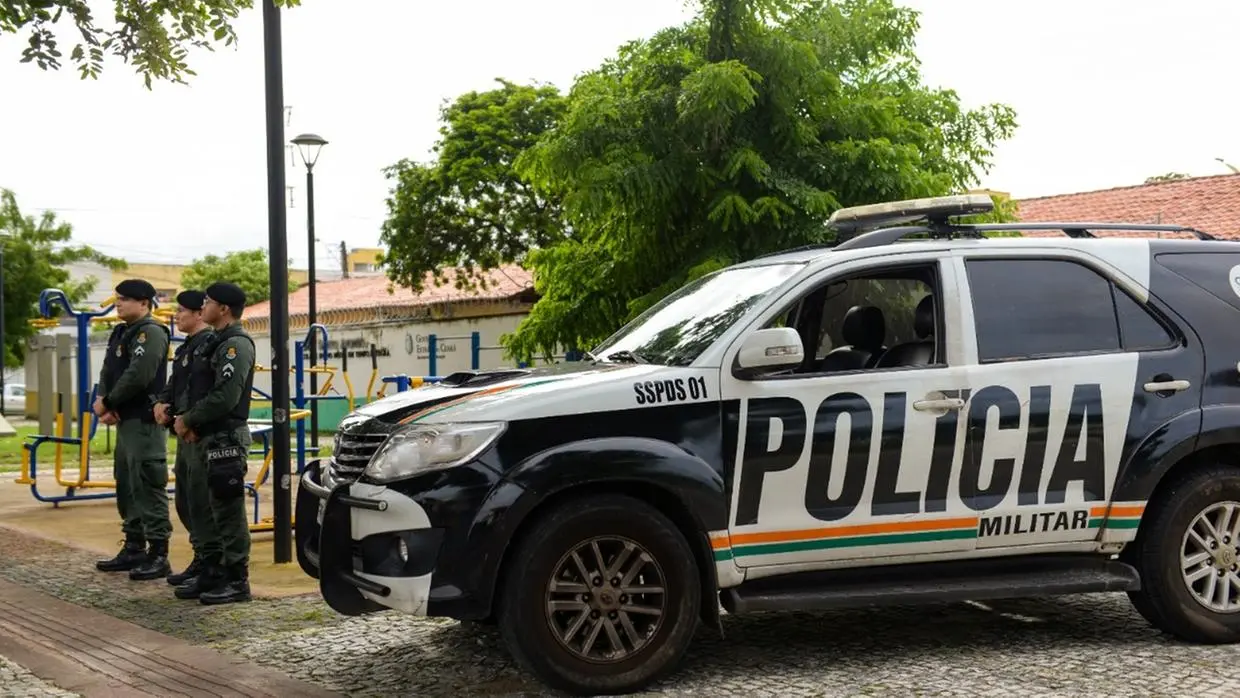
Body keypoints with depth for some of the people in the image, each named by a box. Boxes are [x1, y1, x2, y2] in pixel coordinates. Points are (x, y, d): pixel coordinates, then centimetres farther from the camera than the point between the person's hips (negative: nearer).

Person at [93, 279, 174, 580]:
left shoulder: (151, 333, -12)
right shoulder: (121, 332, 17)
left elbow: (137, 376, -21)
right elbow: (108, 372, 13)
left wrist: (107, 402, -10)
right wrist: (104, 403, -6)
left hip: (144, 422, -10)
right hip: (125, 420, 10)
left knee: (148, 487, -8)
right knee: (126, 486, 15)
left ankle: (158, 554, -4)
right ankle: (134, 548, 24)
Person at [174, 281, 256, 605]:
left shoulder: (235, 344, -13)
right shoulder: (218, 342, 19)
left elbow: (225, 397, -22)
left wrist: (189, 420, -11)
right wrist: (191, 422, 5)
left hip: (228, 439, -10)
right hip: (214, 438, 10)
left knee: (229, 510, -6)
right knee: (219, 509, 14)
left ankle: (237, 582, -2)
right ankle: (219, 575, 22)